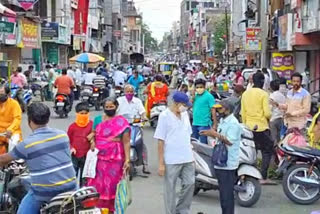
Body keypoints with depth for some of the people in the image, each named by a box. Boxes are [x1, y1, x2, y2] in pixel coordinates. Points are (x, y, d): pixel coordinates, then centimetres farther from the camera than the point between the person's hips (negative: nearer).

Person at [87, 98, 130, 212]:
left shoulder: (122, 122, -4)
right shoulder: (98, 119, 9)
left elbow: (126, 142, -7)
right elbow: (93, 135, 21)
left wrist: (127, 159, -14)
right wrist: (92, 141, -1)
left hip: (115, 159, -3)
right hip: (99, 157, 4)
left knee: (111, 185, 4)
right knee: (97, 184, 5)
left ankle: (111, 209, 16)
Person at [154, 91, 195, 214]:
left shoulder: (185, 114, 7)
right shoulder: (164, 116, -10)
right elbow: (160, 141, -11)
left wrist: (191, 156, 14)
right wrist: (161, 163, -13)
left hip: (187, 159, 6)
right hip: (171, 161, -6)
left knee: (190, 183, 6)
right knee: (170, 189, 5)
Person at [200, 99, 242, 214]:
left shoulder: (233, 123, -16)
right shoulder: (222, 121, 14)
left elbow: (230, 141, -23)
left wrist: (215, 134, -23)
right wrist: (210, 134, 6)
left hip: (228, 164, -10)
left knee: (227, 192, -6)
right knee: (223, 191, 17)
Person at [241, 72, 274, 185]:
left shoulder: (245, 94, 6)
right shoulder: (263, 94, -11)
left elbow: (243, 112, 8)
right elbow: (267, 113, -15)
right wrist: (269, 117, 7)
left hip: (249, 127, 6)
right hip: (262, 127, -6)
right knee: (267, 152, 4)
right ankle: (264, 177, 0)